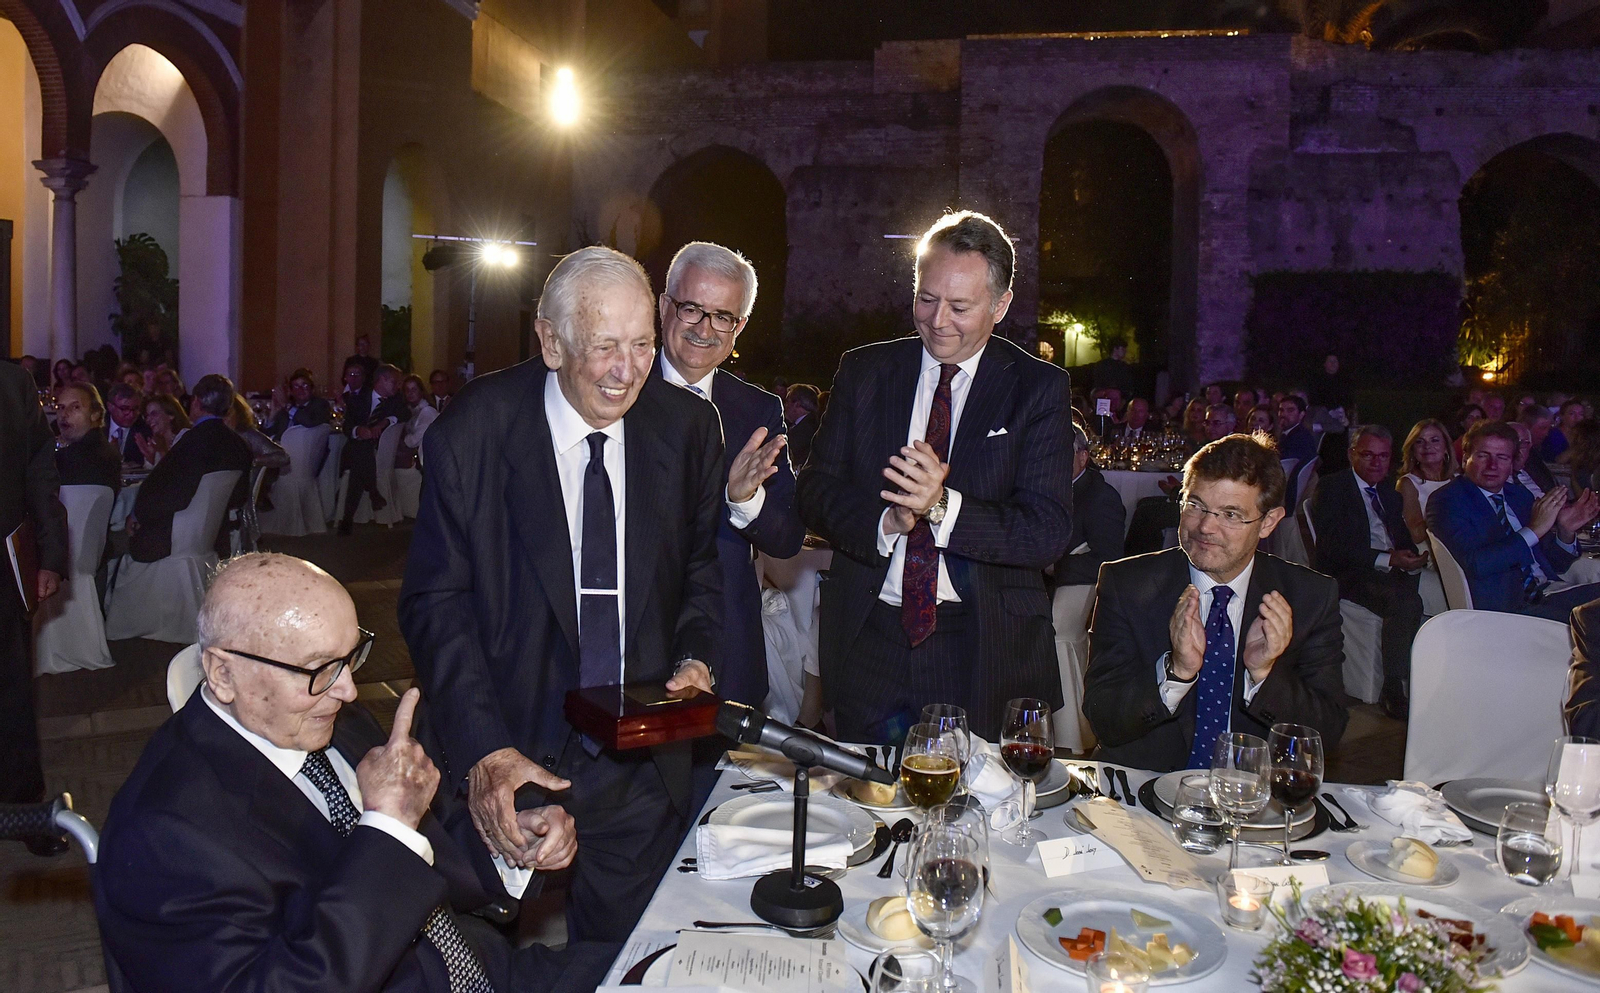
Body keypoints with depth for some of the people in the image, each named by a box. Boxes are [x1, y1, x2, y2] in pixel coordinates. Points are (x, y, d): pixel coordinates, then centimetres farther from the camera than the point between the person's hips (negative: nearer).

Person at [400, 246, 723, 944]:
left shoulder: (688, 427, -5)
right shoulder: (472, 433, -13)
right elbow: (435, 604, -11)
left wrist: (696, 657, -10)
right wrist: (483, 750, -21)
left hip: (642, 775, 2)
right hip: (503, 765, -2)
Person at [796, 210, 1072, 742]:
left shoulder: (1039, 388, -2)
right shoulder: (864, 372, 5)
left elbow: (1048, 533, -9)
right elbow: (815, 493, 1)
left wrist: (944, 507, -23)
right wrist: (887, 521, -18)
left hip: (986, 650, -2)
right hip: (869, 637, 2)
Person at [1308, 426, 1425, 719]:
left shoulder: (1390, 494, 26)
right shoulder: (1331, 488, 3)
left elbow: (1405, 541, 18)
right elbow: (1332, 546, -11)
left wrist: (1414, 559, -8)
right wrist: (1386, 559, -19)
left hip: (1391, 571, 7)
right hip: (1346, 574, -6)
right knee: (1404, 602, -34)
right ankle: (1394, 693, -26)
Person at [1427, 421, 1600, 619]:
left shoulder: (1520, 495, 16)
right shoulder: (1447, 501, -4)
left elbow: (1556, 565, 20)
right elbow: (1476, 564, -18)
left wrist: (1566, 531, 0)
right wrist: (1534, 530, -18)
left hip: (1547, 597, 7)